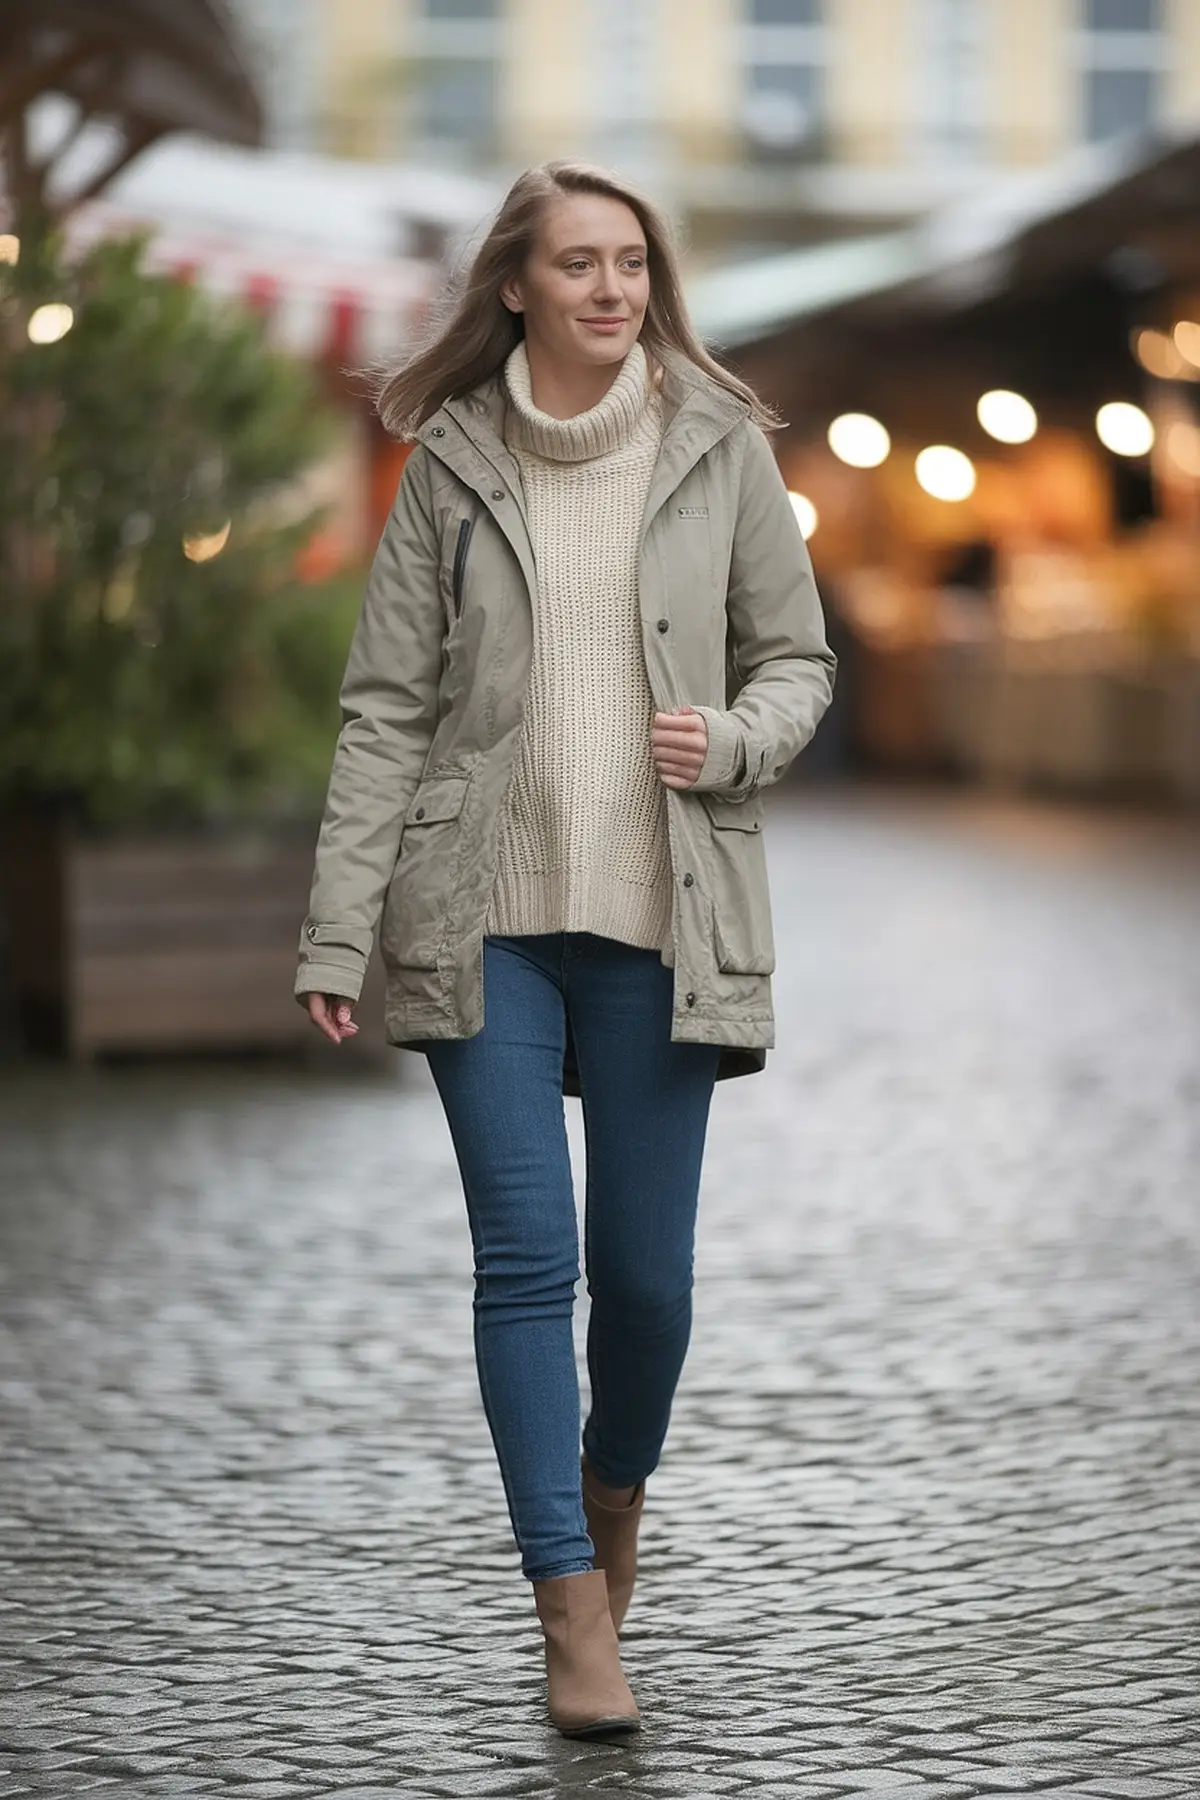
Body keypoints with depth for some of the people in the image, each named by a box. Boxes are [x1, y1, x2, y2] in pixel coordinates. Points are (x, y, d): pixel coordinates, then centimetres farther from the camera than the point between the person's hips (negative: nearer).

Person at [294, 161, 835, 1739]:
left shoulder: (719, 447, 4)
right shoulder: (452, 462, 4)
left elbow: (798, 661, 12)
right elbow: (387, 707, 3)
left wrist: (733, 740, -11)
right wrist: (338, 932, -3)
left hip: (662, 916, 0)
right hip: (487, 918, 0)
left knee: (647, 1267, 3)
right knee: (527, 1253, -6)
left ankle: (614, 1483, 34)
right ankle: (573, 1603, 1)